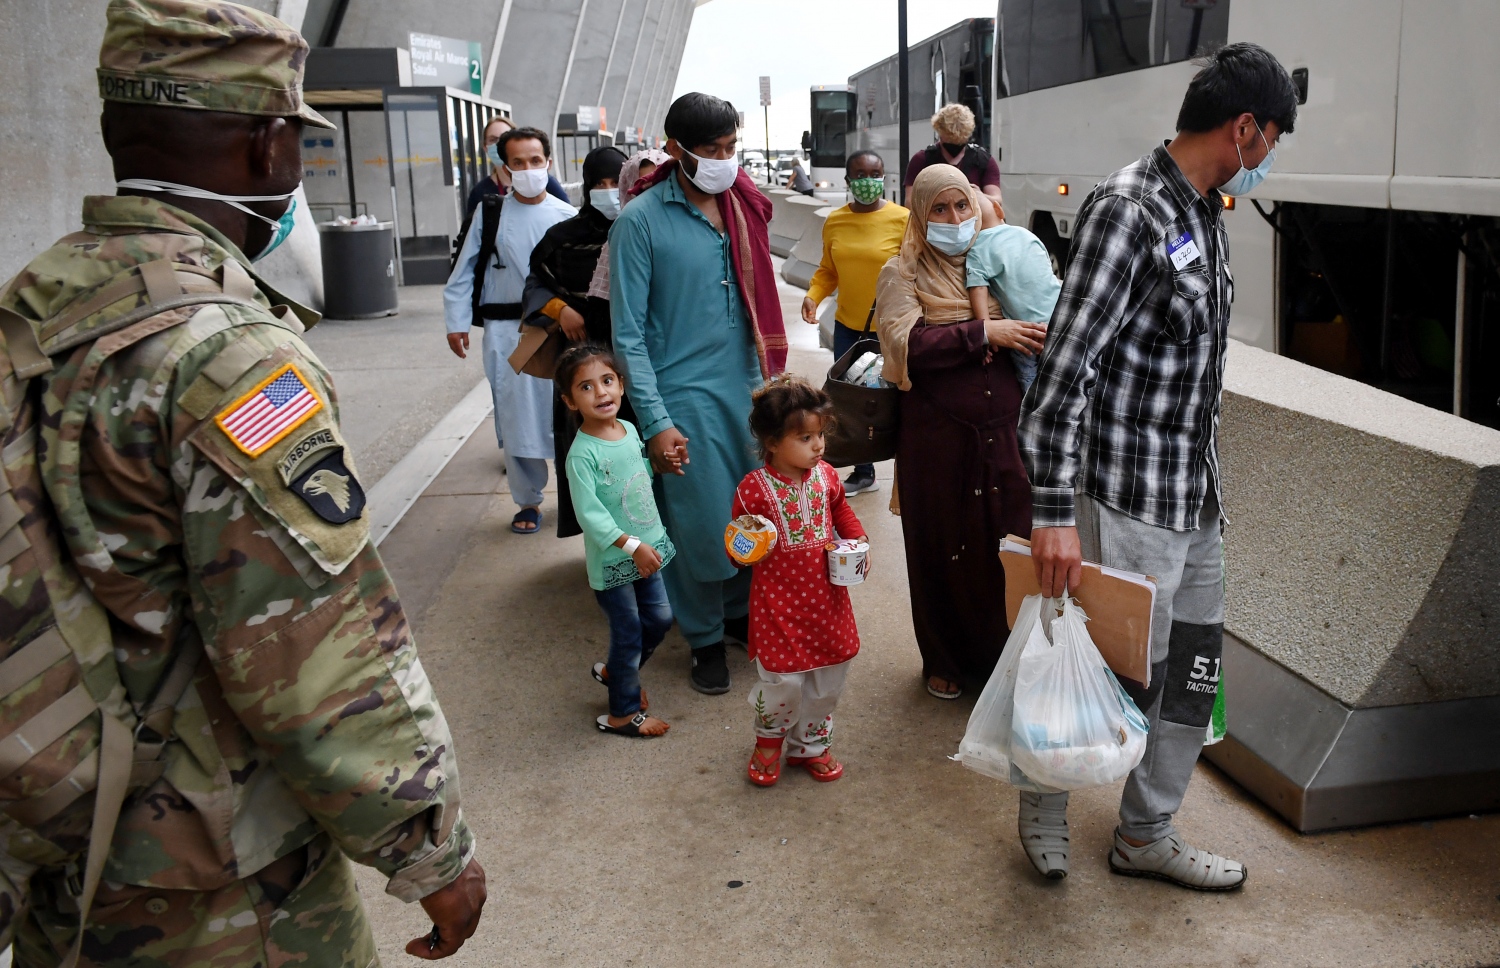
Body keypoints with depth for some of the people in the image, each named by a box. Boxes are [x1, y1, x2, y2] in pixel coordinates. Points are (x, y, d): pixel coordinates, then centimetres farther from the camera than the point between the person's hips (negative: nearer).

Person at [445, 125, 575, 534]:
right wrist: (457, 321, 0)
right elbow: (463, 273, 6)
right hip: (506, 332, 1)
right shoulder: (490, 216, 5)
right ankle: (528, 501, 19)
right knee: (517, 419, 4)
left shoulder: (567, 216, 3)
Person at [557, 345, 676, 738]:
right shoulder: (583, 454, -22)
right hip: (612, 561, -7)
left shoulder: (629, 430, 1)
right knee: (629, 633, 4)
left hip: (647, 550, 7)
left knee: (659, 619, 19)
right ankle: (624, 713, 23)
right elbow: (589, 514, -25)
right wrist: (632, 546, -26)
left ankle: (614, 670, 43)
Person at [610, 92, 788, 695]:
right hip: (684, 396, -5)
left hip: (747, 386, 5)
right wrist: (655, 422, -16)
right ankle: (705, 639, 22)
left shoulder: (743, 206, 7)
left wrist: (770, 376, 11)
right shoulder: (641, 221, -9)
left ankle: (742, 611, 34)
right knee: (699, 525, 2)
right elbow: (628, 334, -10)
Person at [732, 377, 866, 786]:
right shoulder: (755, 488, -15)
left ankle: (811, 743, 39)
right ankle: (769, 738, 31)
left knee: (828, 679, 15)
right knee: (784, 681, -3)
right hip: (780, 605, -5)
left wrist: (857, 541, 2)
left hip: (826, 600, 6)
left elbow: (842, 511, 19)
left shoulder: (825, 476, 0)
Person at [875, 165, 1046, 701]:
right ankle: (946, 661, 28)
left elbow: (1038, 323, 26)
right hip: (938, 440, -3)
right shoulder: (902, 274, 1)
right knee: (946, 551, 8)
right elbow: (905, 343, -16)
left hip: (1007, 434, 3)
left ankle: (1008, 656, 24)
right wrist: (984, 333, -18)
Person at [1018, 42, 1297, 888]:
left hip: (1197, 494, 9)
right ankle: (1044, 801, 28)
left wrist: (1206, 472, 21)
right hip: (1130, 499, -9)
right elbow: (1064, 367, -23)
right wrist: (1056, 511, -26)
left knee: (1192, 668, 16)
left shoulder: (1206, 213, 11)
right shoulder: (1129, 210, -18)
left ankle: (1146, 835, 31)